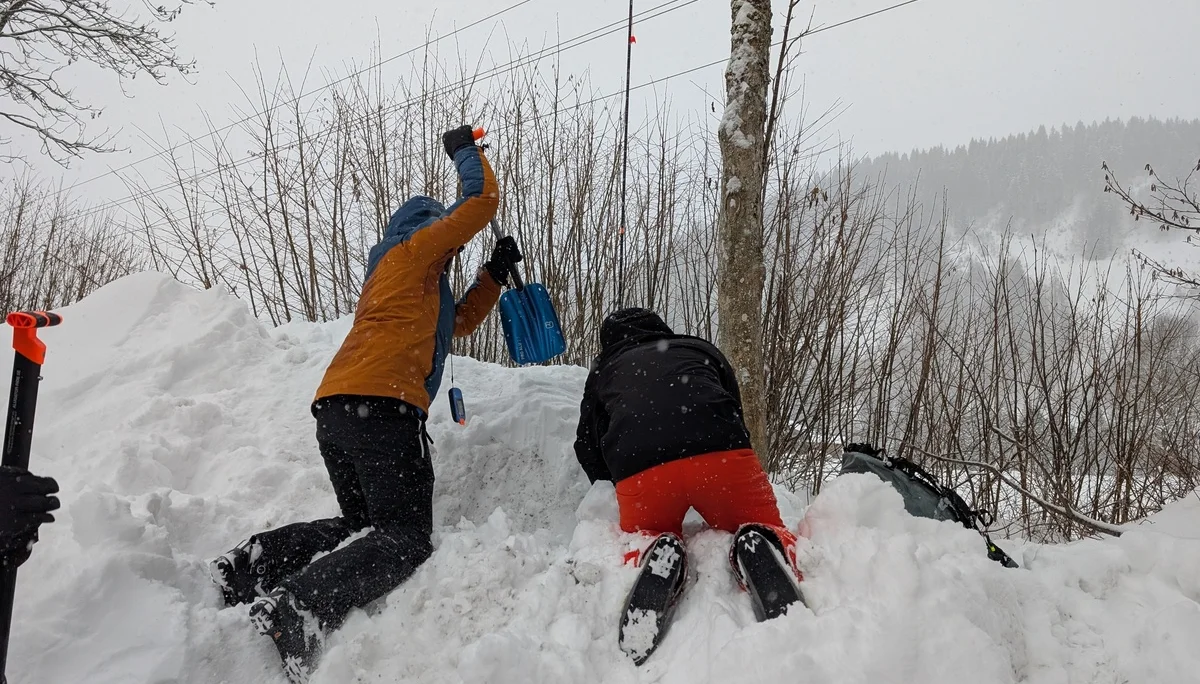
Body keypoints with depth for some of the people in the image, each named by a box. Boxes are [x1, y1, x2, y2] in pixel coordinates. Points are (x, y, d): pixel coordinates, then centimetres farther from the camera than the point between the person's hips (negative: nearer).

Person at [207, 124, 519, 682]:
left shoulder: (390, 275, 35)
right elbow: (483, 201, 10)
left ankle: (250, 563, 2)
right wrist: (465, 150, 27)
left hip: (332, 409, 9)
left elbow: (458, 322, 42)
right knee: (406, 540, -11)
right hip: (382, 404, -9)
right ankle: (298, 606, -32)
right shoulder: (413, 248, 11)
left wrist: (495, 274, 34)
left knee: (360, 524, 20)